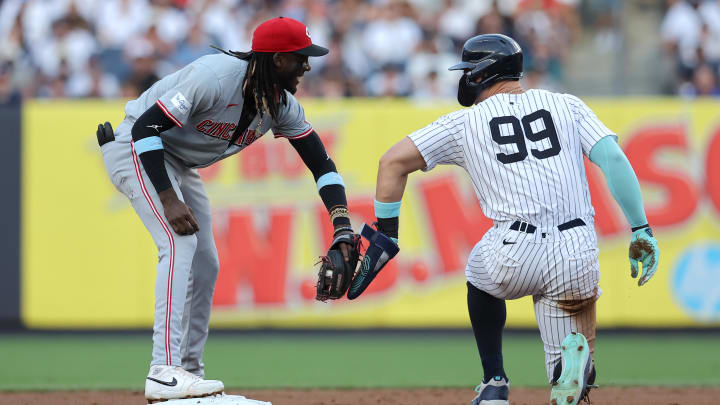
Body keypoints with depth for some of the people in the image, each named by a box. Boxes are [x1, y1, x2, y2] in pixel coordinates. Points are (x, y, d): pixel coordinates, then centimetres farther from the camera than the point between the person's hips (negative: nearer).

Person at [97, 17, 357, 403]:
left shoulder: (282, 106, -7)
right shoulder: (215, 77, -32)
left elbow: (321, 163, -5)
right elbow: (145, 128, -32)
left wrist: (343, 231, -19)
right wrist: (168, 199, -37)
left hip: (180, 165, 9)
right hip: (136, 149, -9)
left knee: (205, 264, 7)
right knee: (181, 244, -24)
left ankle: (189, 373, 19)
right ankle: (165, 373, -31)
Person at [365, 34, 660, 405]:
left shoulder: (465, 122, 14)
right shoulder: (566, 105, 18)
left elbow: (393, 162, 9)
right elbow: (613, 159, 5)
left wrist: (386, 232, 16)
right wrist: (641, 230, 5)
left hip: (514, 255, -1)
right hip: (577, 259, 1)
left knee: (481, 276, 37)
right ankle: (575, 355, -21)